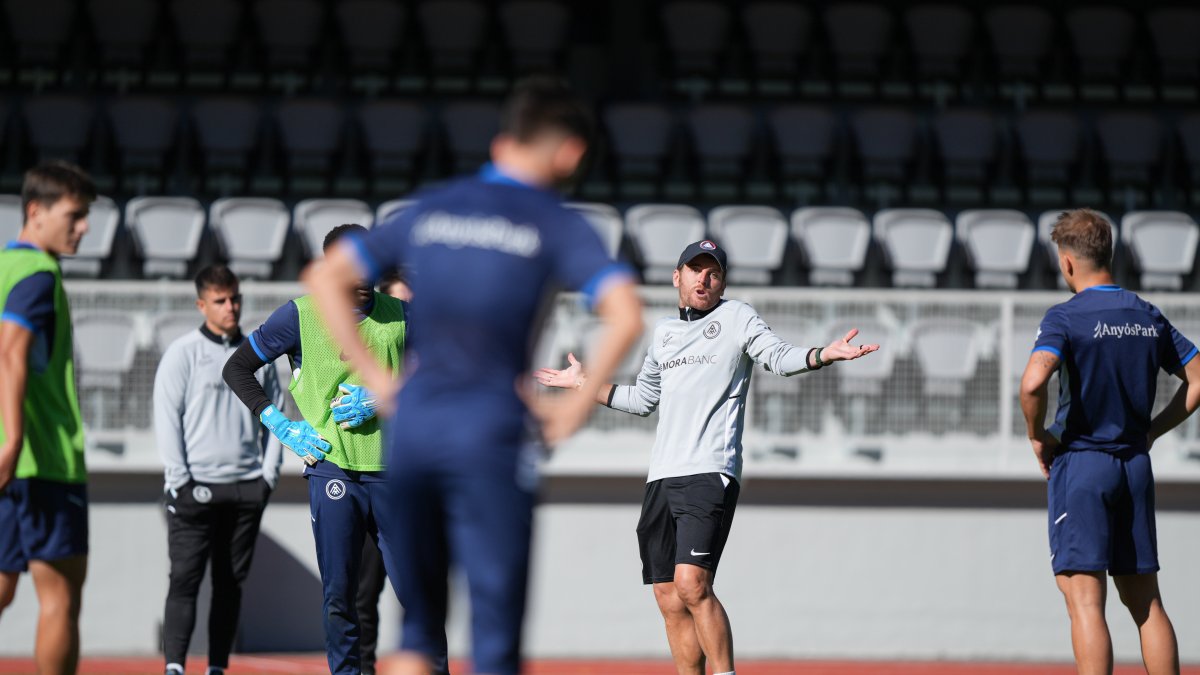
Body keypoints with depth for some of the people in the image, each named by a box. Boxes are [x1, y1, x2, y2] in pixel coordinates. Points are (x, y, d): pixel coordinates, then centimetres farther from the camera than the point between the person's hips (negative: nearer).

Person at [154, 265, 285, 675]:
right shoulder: (183, 353, 0)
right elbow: (167, 419, -3)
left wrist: (269, 473, 5)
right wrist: (179, 480, -10)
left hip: (247, 488, 4)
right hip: (196, 487, -4)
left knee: (231, 583, 6)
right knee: (185, 579, -9)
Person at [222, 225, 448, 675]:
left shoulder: (399, 314, 6)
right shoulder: (300, 316, 0)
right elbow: (237, 368, 8)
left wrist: (381, 399, -5)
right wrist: (279, 425, -1)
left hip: (392, 469, 1)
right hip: (332, 467, -1)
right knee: (338, 595, -1)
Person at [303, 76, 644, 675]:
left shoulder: (430, 209, 13)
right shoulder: (558, 225, 0)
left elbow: (324, 277, 15)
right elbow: (625, 316, -15)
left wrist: (373, 375, 12)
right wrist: (580, 403, -4)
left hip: (411, 423, 4)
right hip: (492, 431, -4)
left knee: (417, 625, 15)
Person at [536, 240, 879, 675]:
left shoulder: (737, 318, 5)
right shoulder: (663, 332, 22)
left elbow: (779, 357, -10)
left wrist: (823, 355, -28)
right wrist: (585, 384, 35)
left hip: (710, 472, -6)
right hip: (662, 477, 6)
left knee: (692, 584, -23)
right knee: (670, 602, 4)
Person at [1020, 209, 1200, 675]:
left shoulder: (1066, 318, -11)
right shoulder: (1149, 317, 8)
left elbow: (1033, 382, -27)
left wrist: (1037, 437, -10)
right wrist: (1151, 430, 14)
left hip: (1080, 462, -6)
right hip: (1135, 464, 6)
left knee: (1085, 600, -8)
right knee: (1145, 601, 11)